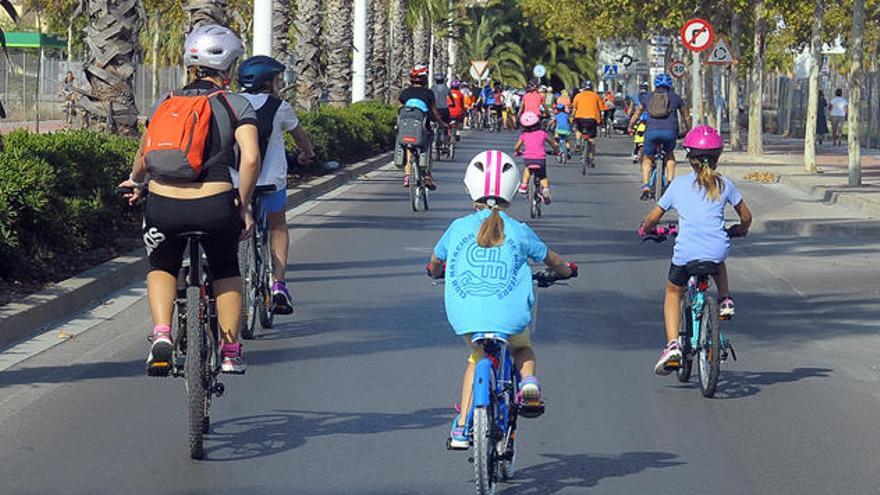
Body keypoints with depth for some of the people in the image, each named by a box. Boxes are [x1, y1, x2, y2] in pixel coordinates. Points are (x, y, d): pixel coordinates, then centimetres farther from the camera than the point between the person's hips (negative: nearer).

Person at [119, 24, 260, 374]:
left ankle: (161, 335, 6)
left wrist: (136, 182, 41)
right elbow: (250, 159, -9)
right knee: (226, 270, 28)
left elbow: (143, 159, 19)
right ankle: (230, 352, 27)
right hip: (214, 207, -2)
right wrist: (244, 205, 4)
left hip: (163, 207, 2)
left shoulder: (164, 104, 14)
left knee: (162, 267, 30)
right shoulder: (236, 105, 4)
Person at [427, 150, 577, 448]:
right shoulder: (519, 231, 8)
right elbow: (551, 260, 24)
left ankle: (462, 426, 21)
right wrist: (567, 270, 47)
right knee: (522, 349, 31)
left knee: (477, 359, 29)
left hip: (465, 318, 1)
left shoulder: (459, 227, 9)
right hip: (510, 317, -1)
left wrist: (436, 272, 51)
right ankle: (528, 380, -2)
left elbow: (435, 264, 27)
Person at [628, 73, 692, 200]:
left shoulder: (649, 97, 21)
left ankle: (645, 187, 1)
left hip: (651, 131, 0)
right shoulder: (675, 97, 18)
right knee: (670, 155, 29)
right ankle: (670, 182, 15)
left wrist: (630, 127, 48)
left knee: (647, 159, 18)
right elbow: (686, 116, 29)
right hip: (670, 131, 0)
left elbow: (637, 114, 32)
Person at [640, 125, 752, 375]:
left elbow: (653, 217, 9)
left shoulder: (679, 185, 6)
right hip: (717, 249, 2)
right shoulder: (724, 185, 9)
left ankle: (672, 344, 5)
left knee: (673, 293, 22)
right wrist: (740, 230, 39)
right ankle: (725, 300, 21)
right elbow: (746, 216, 17)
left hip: (686, 252, -2)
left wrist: (646, 229, 31)